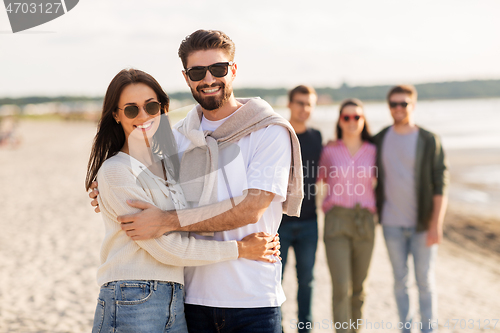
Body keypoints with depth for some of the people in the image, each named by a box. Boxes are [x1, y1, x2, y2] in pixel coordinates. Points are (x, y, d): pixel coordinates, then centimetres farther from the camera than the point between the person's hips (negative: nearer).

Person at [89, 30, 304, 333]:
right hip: (193, 298, 4)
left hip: (252, 300, -4)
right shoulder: (179, 136, 10)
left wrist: (169, 221, -18)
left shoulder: (270, 132, -5)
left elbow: (251, 208, -16)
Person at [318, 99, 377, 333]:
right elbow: (321, 178, 20)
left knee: (358, 287, 11)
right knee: (341, 288, -11)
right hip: (336, 223, -2)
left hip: (364, 223, 2)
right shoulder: (329, 151, 1)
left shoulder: (372, 151, 4)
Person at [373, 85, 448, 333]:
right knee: (400, 279, 10)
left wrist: (436, 224, -14)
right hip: (392, 224, 3)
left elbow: (440, 185, -9)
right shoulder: (379, 140, 3)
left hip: (422, 224, -3)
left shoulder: (429, 141, -6)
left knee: (425, 281, 4)